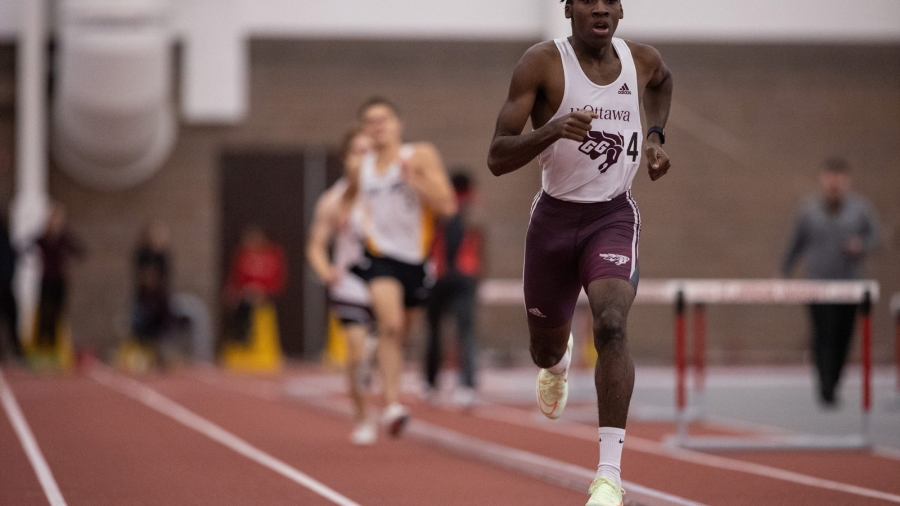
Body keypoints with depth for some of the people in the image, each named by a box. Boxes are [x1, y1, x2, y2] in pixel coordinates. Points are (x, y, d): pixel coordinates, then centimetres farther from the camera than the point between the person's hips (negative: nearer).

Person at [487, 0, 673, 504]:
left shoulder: (643, 60, -3)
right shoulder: (543, 62, -14)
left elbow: (662, 81, 26)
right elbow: (497, 159, -18)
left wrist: (656, 135, 10)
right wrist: (551, 130, -34)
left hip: (614, 216, 0)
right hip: (555, 217, 0)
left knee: (611, 325, -27)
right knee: (545, 350, 17)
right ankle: (560, 362, 59)